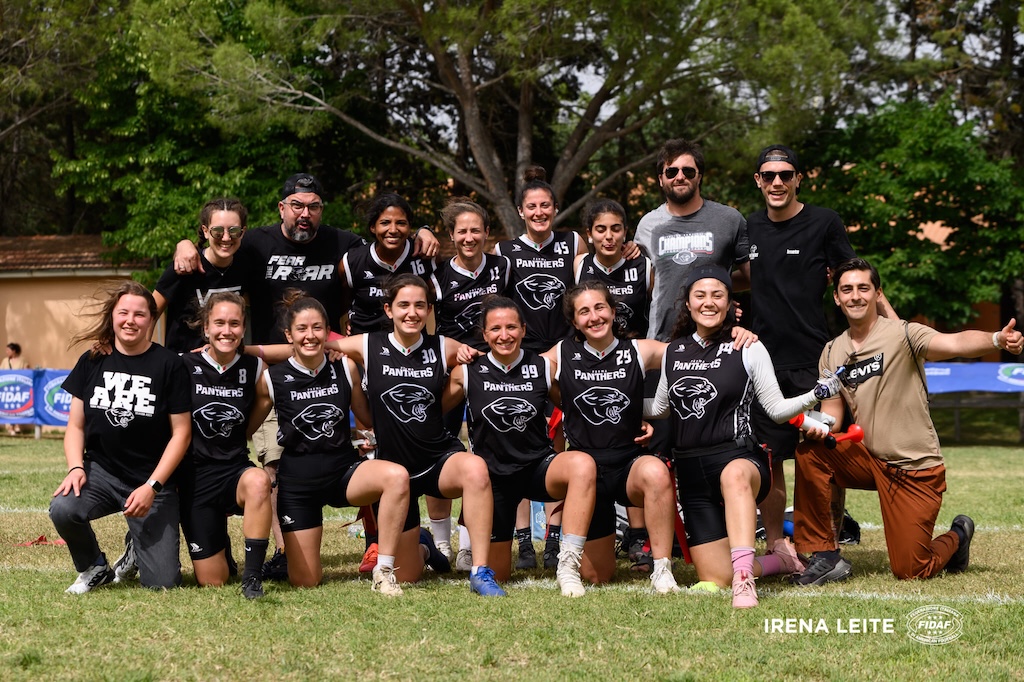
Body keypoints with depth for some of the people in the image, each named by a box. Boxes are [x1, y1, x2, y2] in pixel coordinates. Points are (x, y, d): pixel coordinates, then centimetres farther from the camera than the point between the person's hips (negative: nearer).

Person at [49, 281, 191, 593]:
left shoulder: (169, 365, -6)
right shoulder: (92, 362, 4)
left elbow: (181, 433, -5)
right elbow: (76, 425, 9)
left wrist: (152, 487, -13)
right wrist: (76, 468, -10)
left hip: (153, 481, -2)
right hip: (101, 470, 2)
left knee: (162, 582, -10)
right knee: (62, 509, -31)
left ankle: (139, 548, 27)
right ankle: (94, 569, 0)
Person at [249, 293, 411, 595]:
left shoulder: (345, 368, -1)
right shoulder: (272, 379, -6)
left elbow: (367, 417, 12)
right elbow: (246, 429, 4)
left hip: (344, 470, 1)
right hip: (298, 481, -1)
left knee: (396, 476, -33)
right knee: (305, 582, -1)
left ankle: (384, 571, -21)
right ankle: (288, 555, 38)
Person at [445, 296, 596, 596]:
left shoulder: (544, 368, -3)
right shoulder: (467, 372, -4)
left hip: (539, 466, 0)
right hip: (493, 475, 0)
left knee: (583, 464, -36)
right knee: (495, 575, 5)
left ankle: (568, 564, -32)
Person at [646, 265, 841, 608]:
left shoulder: (748, 348, 1)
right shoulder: (673, 352, 12)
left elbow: (777, 408, 1)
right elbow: (658, 408, 26)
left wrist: (820, 392, -14)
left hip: (739, 456, -4)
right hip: (691, 469, 4)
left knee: (734, 475, -45)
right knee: (715, 579, -3)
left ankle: (744, 578, -57)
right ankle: (778, 561, 27)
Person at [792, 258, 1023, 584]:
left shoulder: (903, 334, -14)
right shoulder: (832, 353, 4)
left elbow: (955, 343, -32)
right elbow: (832, 414, 7)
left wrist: (997, 339, -53)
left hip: (915, 469, -5)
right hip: (869, 459, 5)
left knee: (910, 570, -5)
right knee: (810, 450, -22)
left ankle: (956, 537, 31)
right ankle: (825, 556, -9)